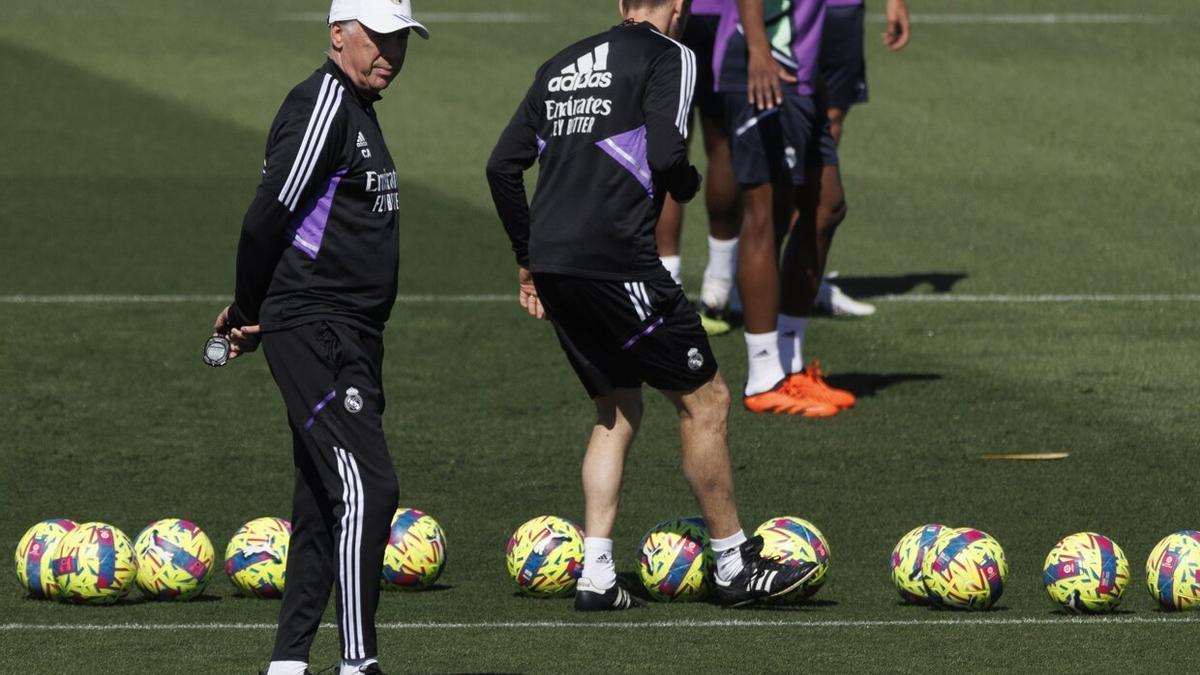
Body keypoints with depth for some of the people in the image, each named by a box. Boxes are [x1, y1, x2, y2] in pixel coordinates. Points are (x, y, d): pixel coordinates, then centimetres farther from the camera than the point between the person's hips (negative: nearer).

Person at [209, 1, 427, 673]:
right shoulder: (325, 103, -13)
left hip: (352, 339, 10)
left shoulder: (358, 108, 19)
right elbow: (269, 213, -15)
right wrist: (251, 310, -5)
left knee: (325, 501, 11)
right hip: (315, 333, -10)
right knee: (366, 487, -16)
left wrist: (251, 311, 19)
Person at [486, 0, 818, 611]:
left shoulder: (561, 66, 20)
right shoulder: (670, 57, -1)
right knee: (705, 400, 4)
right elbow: (665, 154, -16)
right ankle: (734, 566, 9)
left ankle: (596, 577, 10)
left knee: (617, 412, 18)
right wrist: (689, 184, 7)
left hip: (551, 263, 7)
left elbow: (503, 165, 18)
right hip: (615, 258, -7)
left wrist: (528, 260, 24)